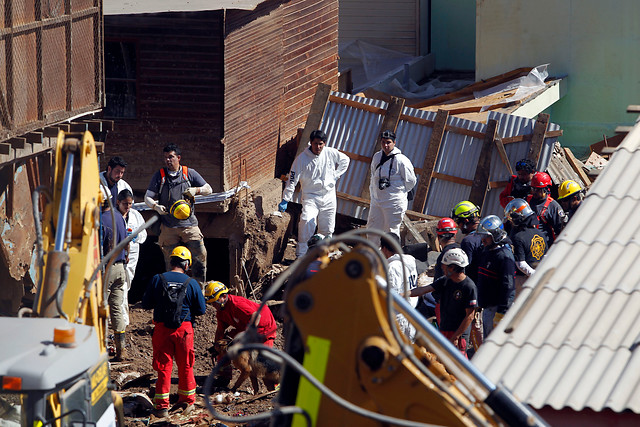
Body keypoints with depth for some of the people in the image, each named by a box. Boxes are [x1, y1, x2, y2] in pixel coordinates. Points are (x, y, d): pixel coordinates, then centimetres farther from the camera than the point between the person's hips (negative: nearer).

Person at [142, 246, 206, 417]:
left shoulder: (158, 280, -4)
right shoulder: (192, 284, -4)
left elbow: (146, 304, 1)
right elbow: (201, 310, 0)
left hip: (162, 328, 0)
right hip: (184, 329, 0)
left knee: (163, 366, 5)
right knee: (185, 366, 14)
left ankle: (162, 405, 6)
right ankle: (187, 401, 25)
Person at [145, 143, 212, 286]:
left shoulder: (189, 173, 9)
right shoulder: (159, 176, 8)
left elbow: (208, 189, 11)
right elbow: (147, 197, 3)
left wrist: (196, 190, -10)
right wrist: (156, 206, -18)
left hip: (189, 224, 0)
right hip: (168, 227, 0)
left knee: (200, 255, -10)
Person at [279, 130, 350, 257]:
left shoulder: (331, 153, -2)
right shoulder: (302, 158, -11)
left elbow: (345, 160, 18)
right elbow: (292, 180, -9)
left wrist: (335, 175, 8)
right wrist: (285, 200, -13)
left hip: (328, 196, 4)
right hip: (310, 196, -4)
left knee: (327, 229, 7)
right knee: (306, 221, -25)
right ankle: (301, 254, -20)